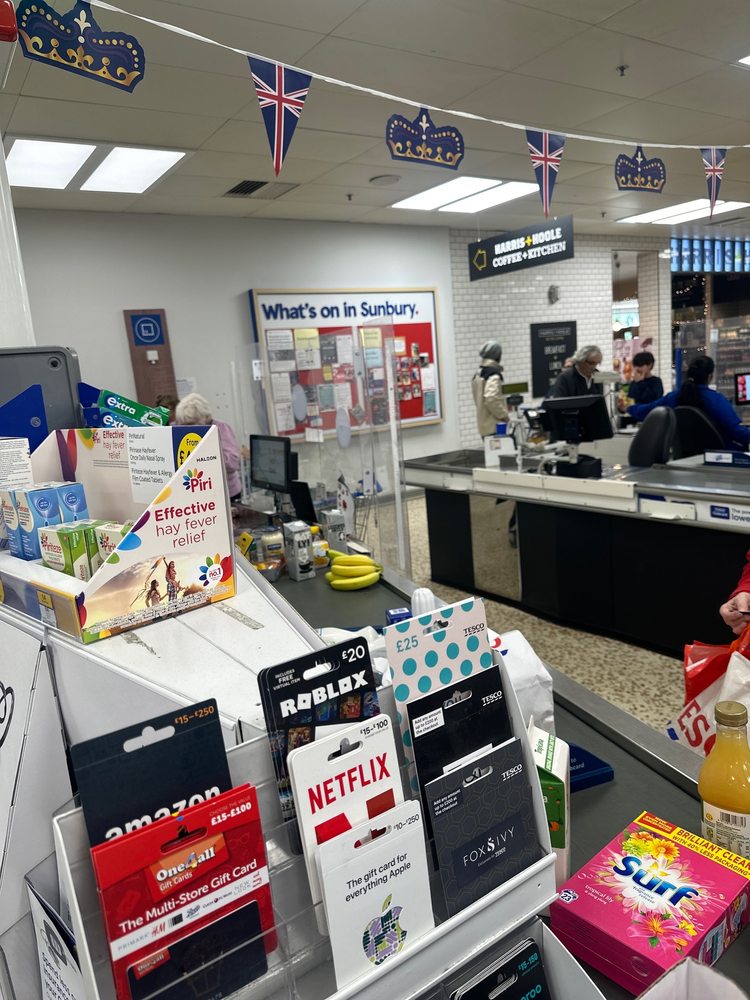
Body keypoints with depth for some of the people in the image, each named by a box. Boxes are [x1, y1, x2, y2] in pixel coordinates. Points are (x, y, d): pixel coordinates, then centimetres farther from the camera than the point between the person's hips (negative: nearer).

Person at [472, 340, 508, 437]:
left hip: (484, 425, 9)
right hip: (494, 426, -9)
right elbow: (491, 399, -27)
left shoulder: (477, 375, 13)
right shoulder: (493, 375, -15)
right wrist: (504, 415, -15)